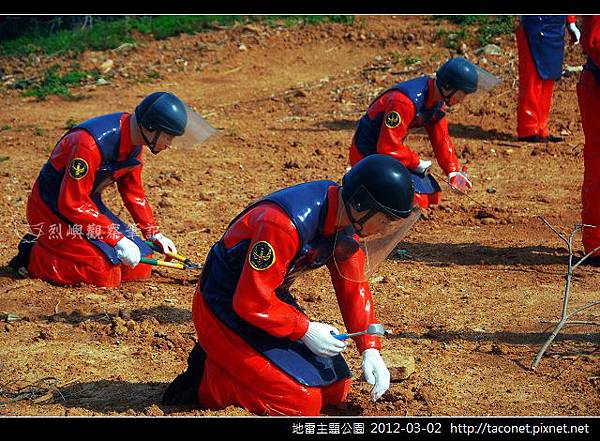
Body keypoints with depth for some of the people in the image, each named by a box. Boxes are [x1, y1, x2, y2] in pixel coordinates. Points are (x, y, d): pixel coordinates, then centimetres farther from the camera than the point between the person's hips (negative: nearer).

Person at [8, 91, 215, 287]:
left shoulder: (134, 140, -3)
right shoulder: (90, 143, -31)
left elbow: (132, 191, 12)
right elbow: (72, 204, -30)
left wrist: (154, 234, 8)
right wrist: (118, 240, -28)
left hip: (89, 204, 9)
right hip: (52, 210, -9)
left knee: (141, 267, 1)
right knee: (106, 273, -20)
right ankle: (33, 257, -1)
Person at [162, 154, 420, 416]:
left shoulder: (348, 217, -7)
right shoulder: (285, 224, -34)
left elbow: (353, 287, 1)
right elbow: (250, 302, -30)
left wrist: (370, 350, -7)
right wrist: (305, 330, -21)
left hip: (272, 298, 9)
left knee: (336, 389, 9)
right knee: (302, 403, -16)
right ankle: (207, 382, -1)